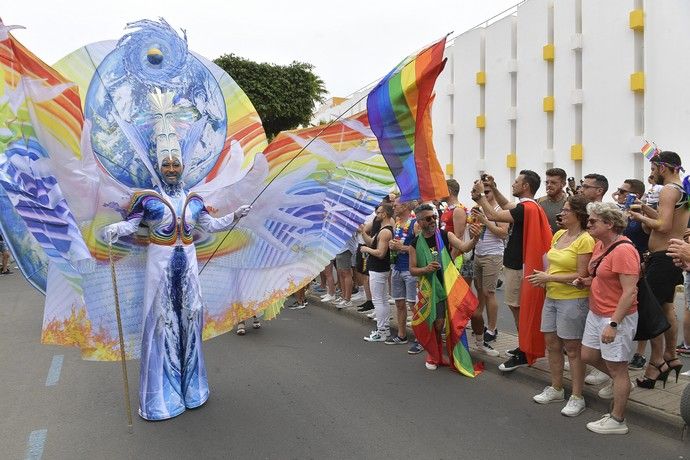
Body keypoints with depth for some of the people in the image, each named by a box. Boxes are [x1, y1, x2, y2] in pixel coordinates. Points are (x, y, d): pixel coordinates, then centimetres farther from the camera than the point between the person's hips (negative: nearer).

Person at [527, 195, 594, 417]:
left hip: (573, 300, -8)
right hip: (551, 297, 8)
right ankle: (556, 389, 30)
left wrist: (549, 277, -16)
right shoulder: (558, 235, 8)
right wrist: (543, 276, 0)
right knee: (551, 344, 14)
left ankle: (577, 398, 16)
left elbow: (581, 276, -18)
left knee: (572, 349, 2)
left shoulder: (585, 240, -16)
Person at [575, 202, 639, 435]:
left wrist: (613, 324, -27)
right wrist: (585, 281, 3)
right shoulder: (600, 245, 6)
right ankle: (620, 382, 42)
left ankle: (617, 420, 19)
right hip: (596, 313, 9)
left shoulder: (623, 250, -22)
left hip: (617, 317, -9)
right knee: (588, 355, 18)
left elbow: (629, 292, -25)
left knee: (617, 368, 5)